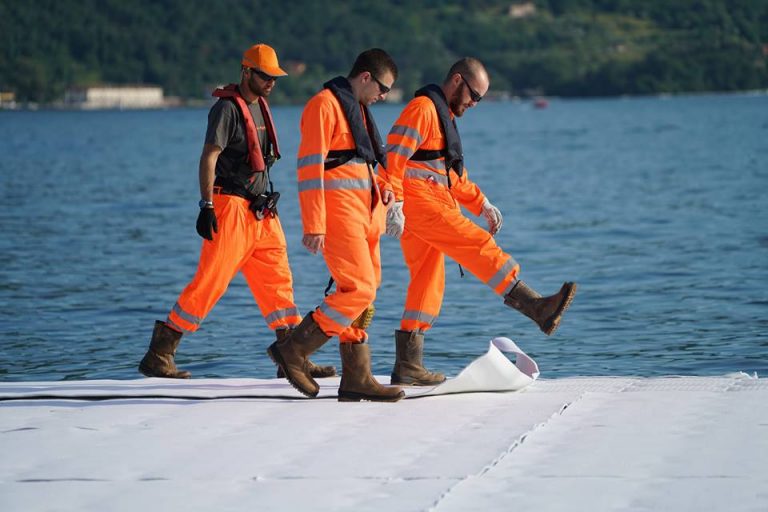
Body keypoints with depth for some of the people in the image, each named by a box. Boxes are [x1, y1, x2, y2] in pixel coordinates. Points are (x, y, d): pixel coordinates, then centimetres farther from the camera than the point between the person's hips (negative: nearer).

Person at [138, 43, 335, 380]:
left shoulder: (260, 106, 17)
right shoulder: (228, 108, -11)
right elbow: (209, 157, -18)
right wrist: (206, 207, -26)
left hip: (260, 211, 9)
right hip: (231, 207, -9)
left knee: (278, 281, 7)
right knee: (210, 282, -10)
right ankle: (158, 355, -6)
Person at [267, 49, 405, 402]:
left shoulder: (358, 109, 21)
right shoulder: (325, 105, -10)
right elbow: (310, 166, -16)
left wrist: (381, 187, 9)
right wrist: (314, 226, -21)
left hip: (363, 213, 10)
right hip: (338, 214, -10)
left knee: (361, 294, 8)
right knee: (359, 290, -15)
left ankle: (356, 379, 11)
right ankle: (292, 350, -7)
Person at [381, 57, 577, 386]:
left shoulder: (444, 115, 25)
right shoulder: (422, 108, -8)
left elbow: (454, 174, 31)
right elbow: (394, 155, -18)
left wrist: (481, 204, 21)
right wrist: (394, 206, -25)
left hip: (431, 203, 11)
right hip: (418, 200, -11)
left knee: (428, 282, 8)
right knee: (478, 245, -16)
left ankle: (408, 365, 8)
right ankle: (536, 308, -23)